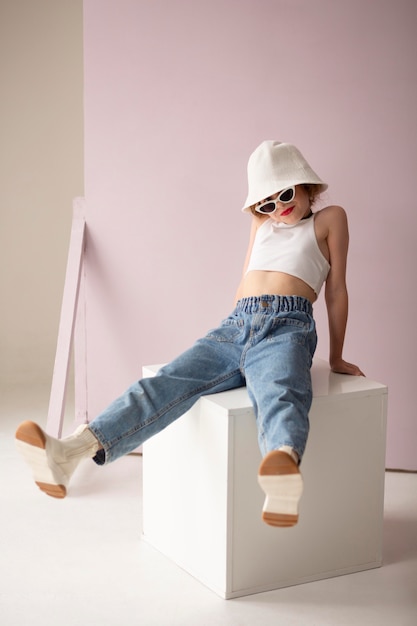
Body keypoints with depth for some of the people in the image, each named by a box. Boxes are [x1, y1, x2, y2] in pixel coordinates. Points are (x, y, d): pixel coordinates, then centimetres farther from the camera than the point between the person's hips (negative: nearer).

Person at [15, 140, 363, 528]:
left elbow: (336, 290, 15)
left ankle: (285, 466, -74)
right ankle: (69, 452, -45)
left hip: (286, 326, -4)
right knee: (166, 384, -23)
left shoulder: (329, 219, 18)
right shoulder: (263, 223, 33)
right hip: (236, 324, 4)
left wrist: (336, 358, 15)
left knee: (279, 395, -39)